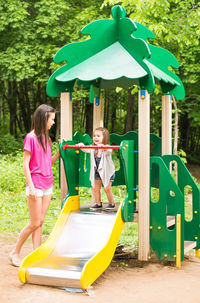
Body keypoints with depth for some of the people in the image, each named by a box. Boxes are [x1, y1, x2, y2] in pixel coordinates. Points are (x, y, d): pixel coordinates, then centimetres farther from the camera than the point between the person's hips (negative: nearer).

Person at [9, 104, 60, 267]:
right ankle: (15, 253, 12)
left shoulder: (46, 138, 12)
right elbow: (25, 164, -12)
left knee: (40, 222, 8)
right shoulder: (31, 138, -10)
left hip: (47, 185, 7)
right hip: (36, 185, -7)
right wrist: (31, 187, -16)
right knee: (35, 223, -3)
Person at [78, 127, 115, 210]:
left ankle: (111, 204, 15)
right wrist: (81, 146, -35)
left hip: (107, 172, -5)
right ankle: (98, 204, 20)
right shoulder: (93, 148, 0)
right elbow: (86, 149, -14)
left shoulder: (107, 147, -17)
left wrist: (102, 147, -58)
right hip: (97, 172, 5)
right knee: (95, 188, 5)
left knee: (107, 188, -4)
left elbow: (109, 151, -38)